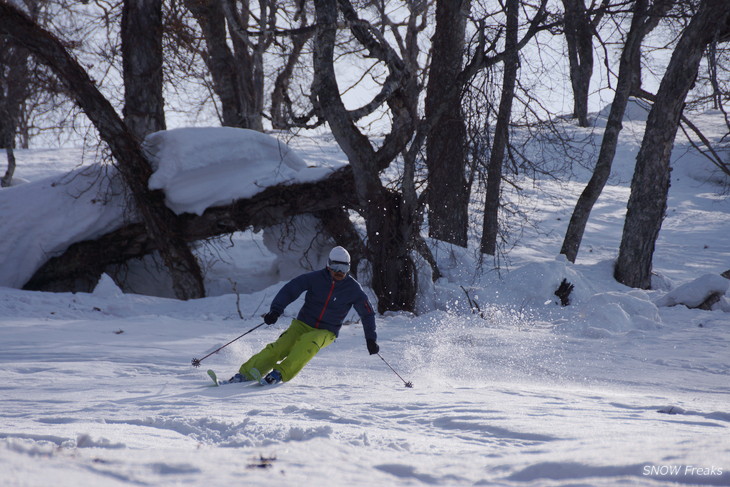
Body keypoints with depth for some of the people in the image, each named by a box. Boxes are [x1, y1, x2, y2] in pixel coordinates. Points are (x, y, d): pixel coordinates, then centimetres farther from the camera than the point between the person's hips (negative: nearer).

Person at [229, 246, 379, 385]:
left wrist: (371, 339, 3)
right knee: (279, 347, -22)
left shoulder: (353, 288, -5)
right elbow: (290, 289, -11)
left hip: (326, 333, -1)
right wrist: (276, 310, -24)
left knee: (308, 342, -35)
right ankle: (245, 374, -19)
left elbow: (367, 314, 6)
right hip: (303, 324, 1)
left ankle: (280, 374, -37)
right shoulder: (316, 278, -7)